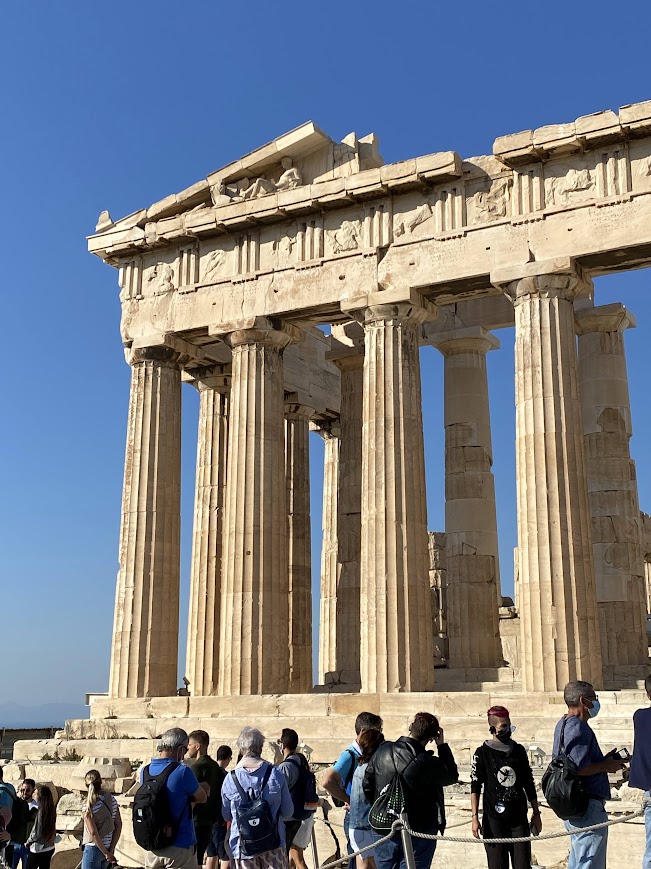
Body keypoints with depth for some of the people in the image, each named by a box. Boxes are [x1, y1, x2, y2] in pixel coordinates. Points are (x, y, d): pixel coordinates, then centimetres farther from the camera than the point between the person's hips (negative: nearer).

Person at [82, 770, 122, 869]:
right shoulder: (112, 800, -2)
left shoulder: (89, 807, -17)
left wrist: (107, 853, -12)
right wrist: (111, 849, 1)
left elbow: (94, 833, -19)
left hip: (93, 849, -6)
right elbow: (118, 826, 0)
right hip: (108, 848, 6)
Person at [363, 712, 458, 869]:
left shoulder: (383, 751, -6)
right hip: (419, 833, -4)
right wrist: (442, 745, 1)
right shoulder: (427, 763, -20)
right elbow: (452, 776, -1)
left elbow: (367, 785, 4)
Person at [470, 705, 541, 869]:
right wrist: (475, 817, -10)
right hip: (494, 819, -3)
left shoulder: (519, 750, 10)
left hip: (519, 817, 3)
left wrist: (536, 813, 16)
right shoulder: (483, 753, -1)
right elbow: (475, 787, -3)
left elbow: (529, 784, 16)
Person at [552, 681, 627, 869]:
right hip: (589, 807, -11)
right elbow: (579, 769, -26)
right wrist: (607, 766, -11)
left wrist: (604, 762, 15)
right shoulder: (579, 728, -18)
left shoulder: (562, 725, 14)